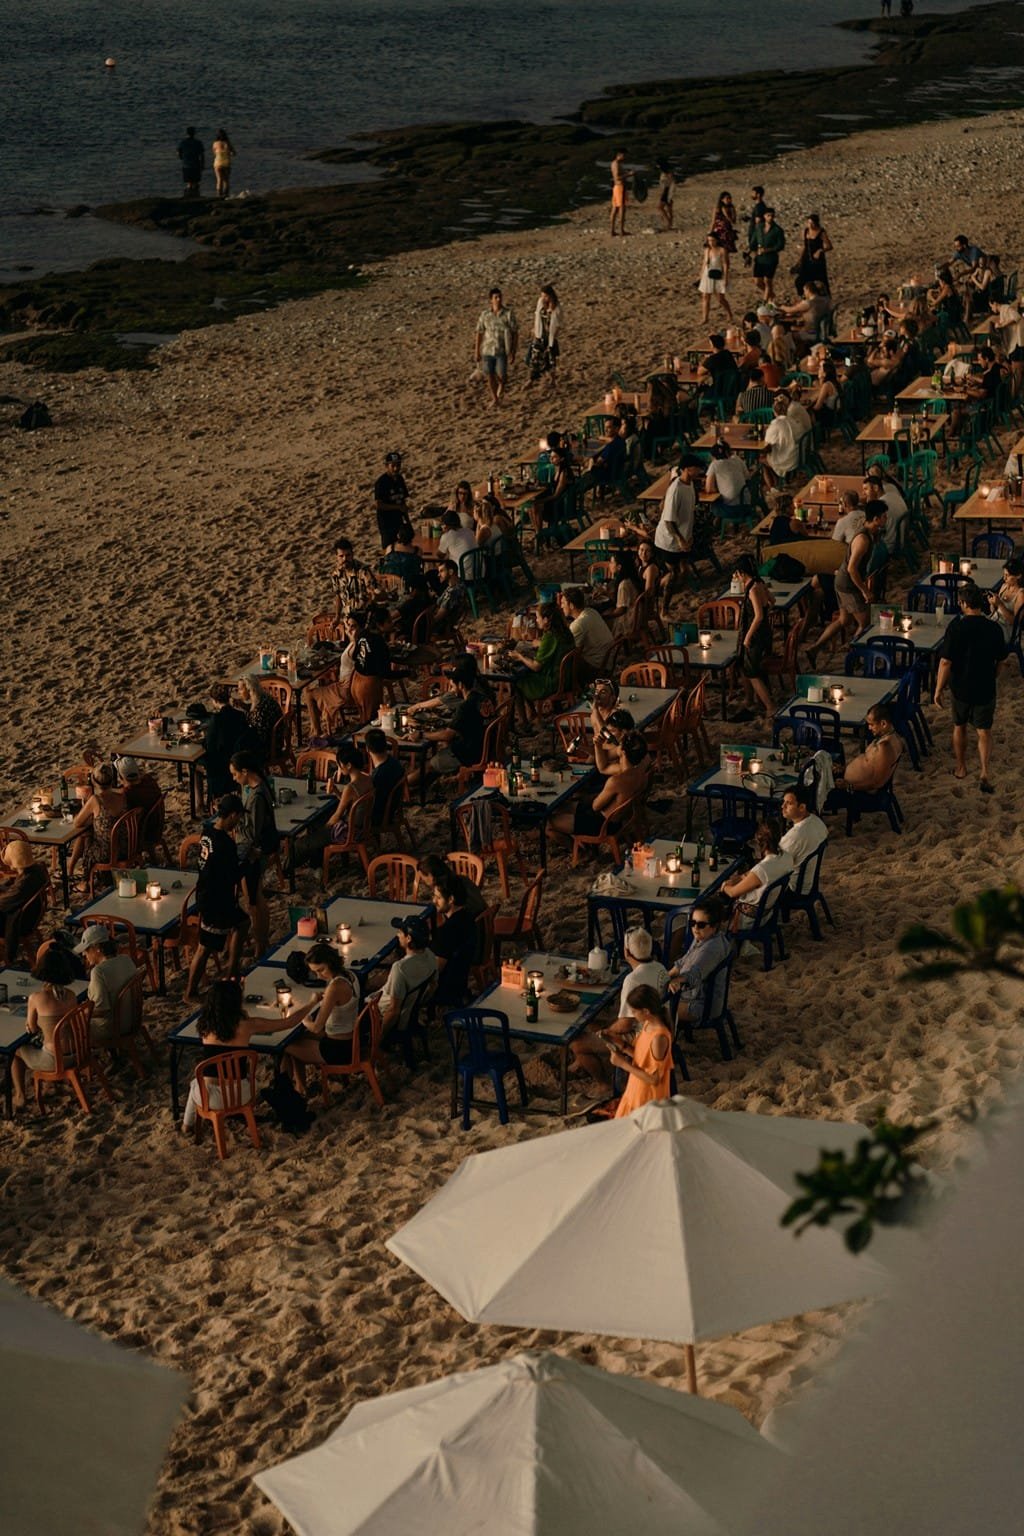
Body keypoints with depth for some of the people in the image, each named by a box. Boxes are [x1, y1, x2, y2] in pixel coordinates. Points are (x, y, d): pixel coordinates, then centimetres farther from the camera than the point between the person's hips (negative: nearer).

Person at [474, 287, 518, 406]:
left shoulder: (508, 314, -10)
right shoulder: (485, 314, -4)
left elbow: (515, 334, -6)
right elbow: (479, 333, 4)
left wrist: (513, 353, -10)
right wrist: (476, 351, 3)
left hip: (502, 351, -2)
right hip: (487, 350, 2)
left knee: (501, 375, -6)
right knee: (489, 375, 5)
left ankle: (501, 384, 31)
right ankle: (494, 398, 26)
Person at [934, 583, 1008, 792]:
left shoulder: (956, 627, -18)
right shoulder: (994, 629, -6)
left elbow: (945, 662, -19)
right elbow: (1001, 660, 7)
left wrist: (938, 689, -10)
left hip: (960, 687, -1)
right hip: (986, 689, 1)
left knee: (960, 727, 20)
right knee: (984, 732, 9)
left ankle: (961, 768, 33)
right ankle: (984, 774, -4)